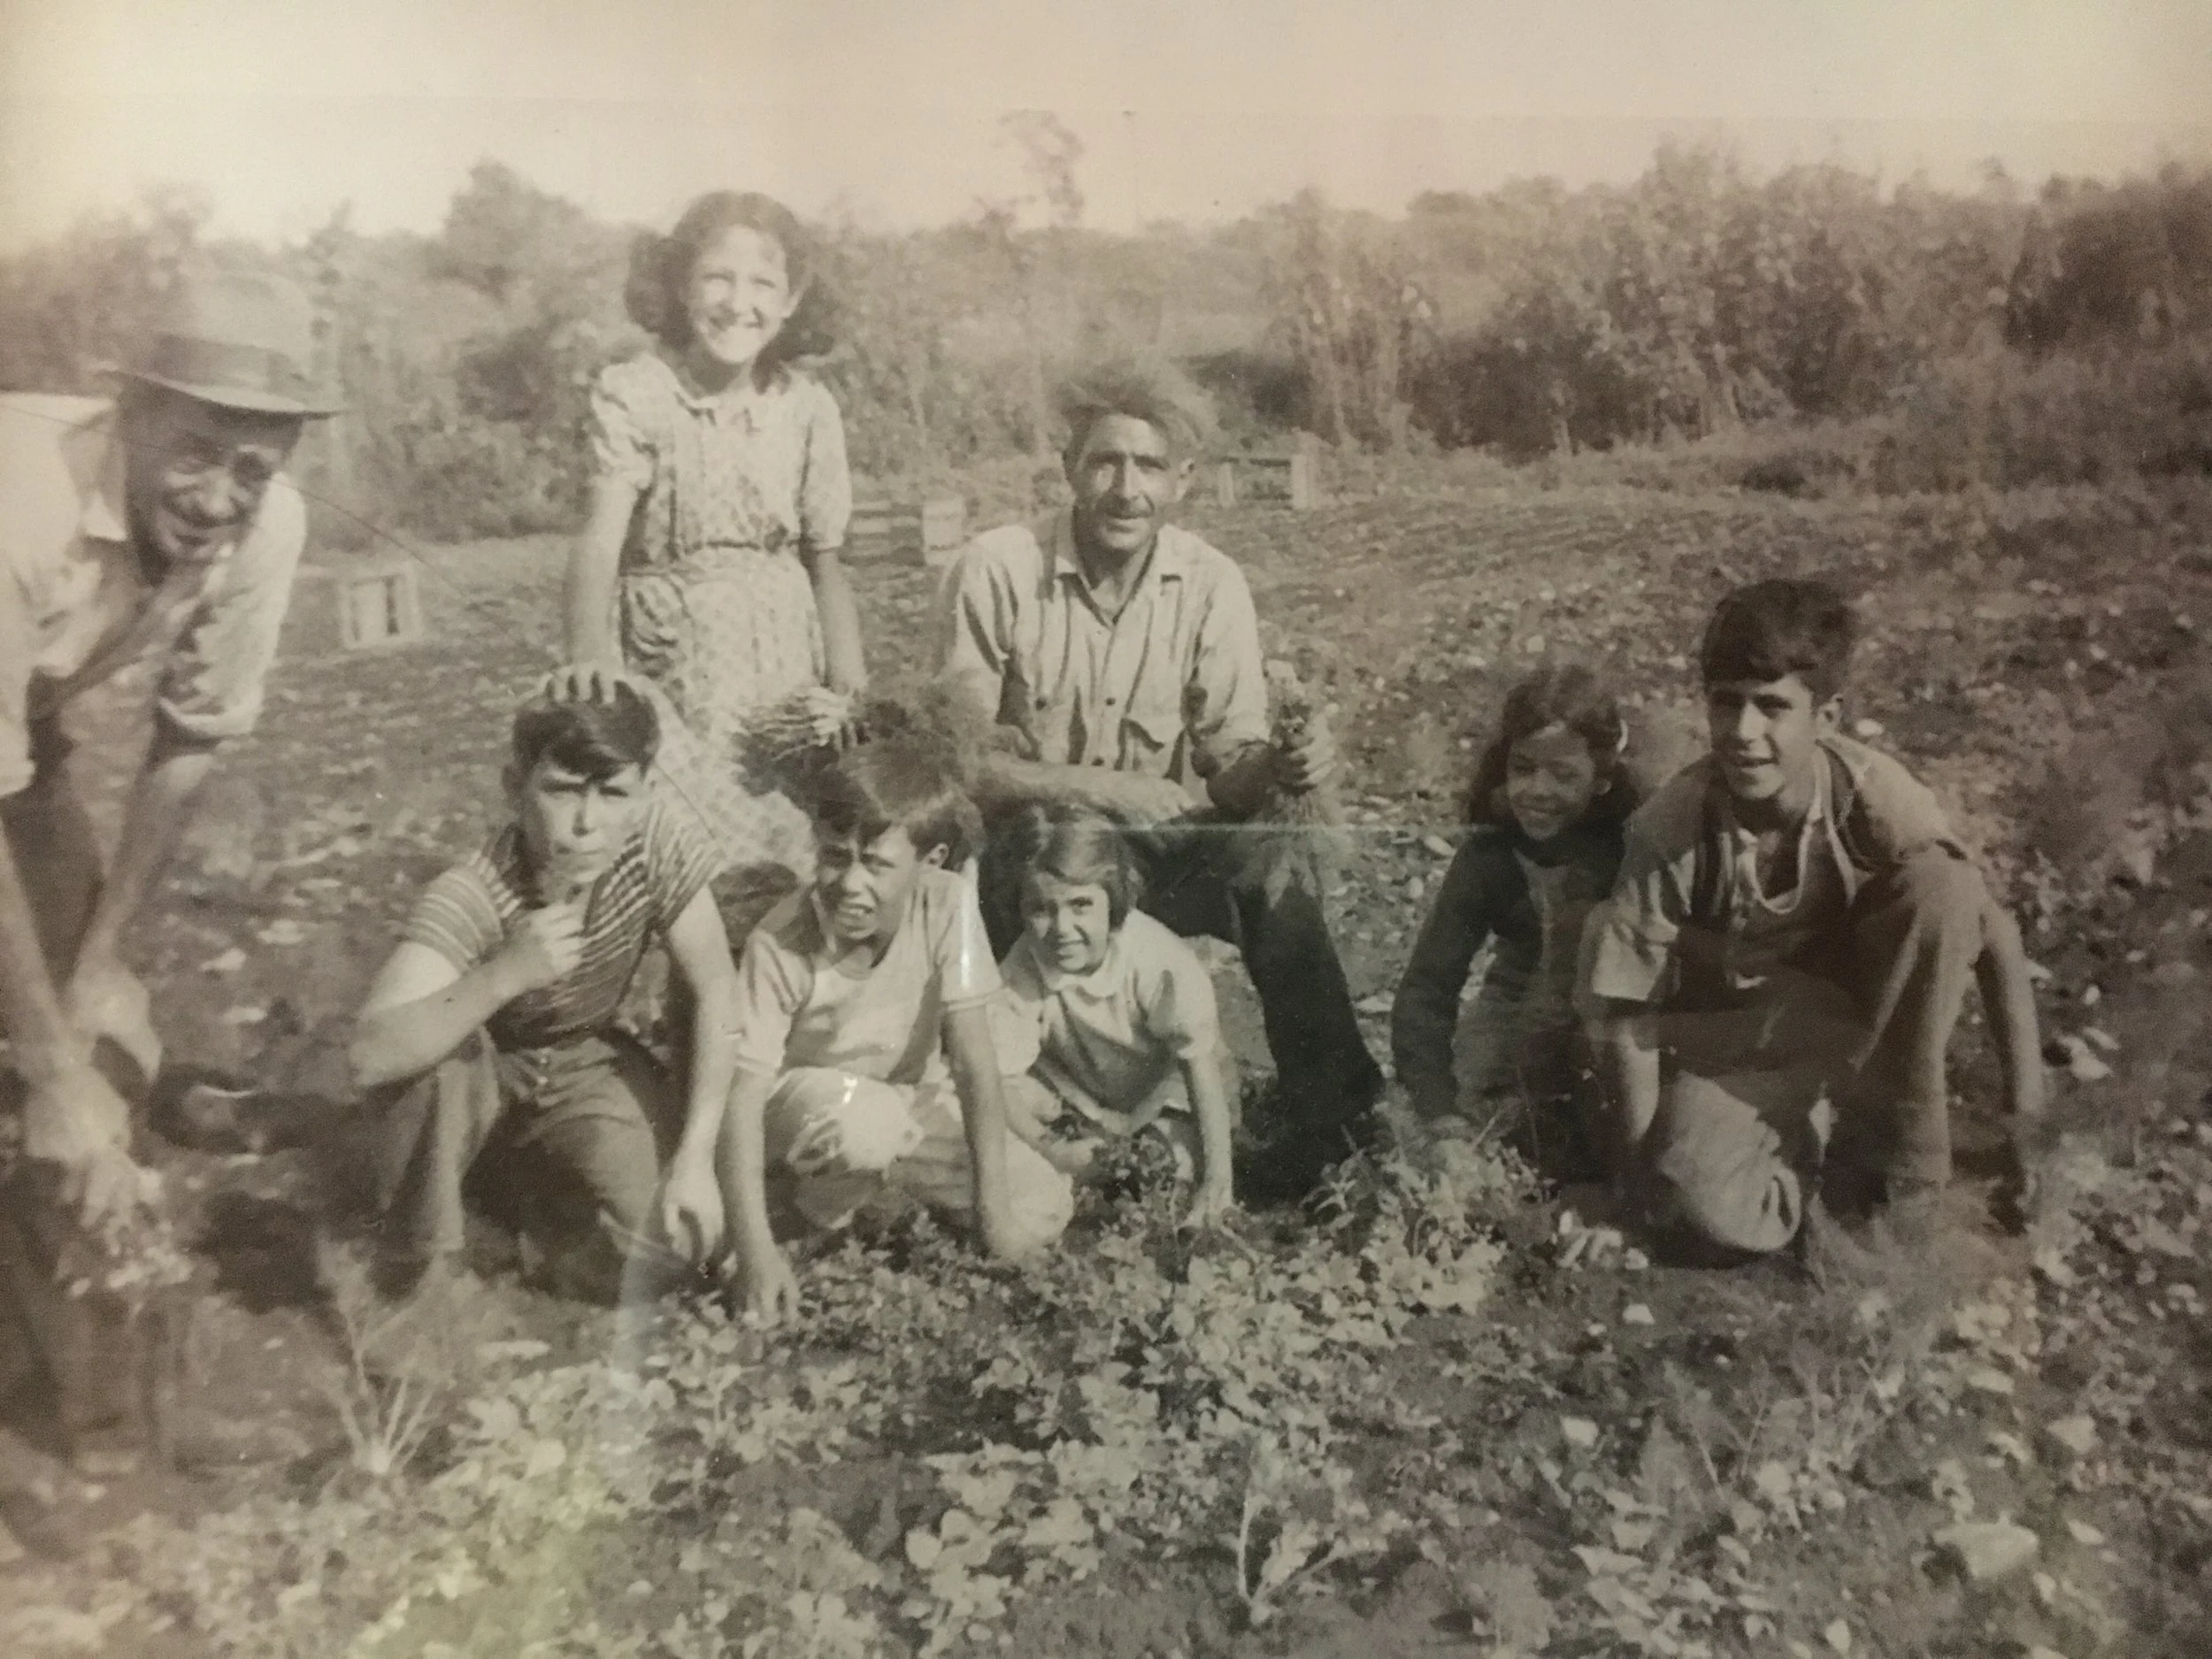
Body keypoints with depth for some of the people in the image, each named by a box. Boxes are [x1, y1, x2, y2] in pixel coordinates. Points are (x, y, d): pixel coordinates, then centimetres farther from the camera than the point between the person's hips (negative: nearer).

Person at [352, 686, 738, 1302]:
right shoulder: (469, 896, -35)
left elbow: (718, 990, -17)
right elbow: (369, 1057, -45)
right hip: (479, 1070, -2)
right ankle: (419, 1253, -9)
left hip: (583, 1065, 3)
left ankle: (525, 1163, 13)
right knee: (435, 1060, -39)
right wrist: (505, 975, -56)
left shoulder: (657, 840, -26)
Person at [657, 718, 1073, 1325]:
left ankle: (878, 1178, 10)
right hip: (801, 1099, -3)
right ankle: (822, 1201, -3)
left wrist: (992, 1202, -23)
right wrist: (756, 1248, -36)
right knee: (867, 1121, -38)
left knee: (1044, 1210, -10)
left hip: (913, 1100, 3)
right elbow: (744, 1093, -29)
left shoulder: (948, 903, -26)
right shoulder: (779, 942, -30)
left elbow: (974, 1061, -23)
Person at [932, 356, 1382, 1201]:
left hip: (1155, 848, 3)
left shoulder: (1211, 585, -2)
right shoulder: (995, 570, -11)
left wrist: (1275, 767, -26)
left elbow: (1228, 770, -2)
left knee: (1279, 859, -27)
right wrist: (1094, 787, -24)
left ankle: (1327, 1110, -11)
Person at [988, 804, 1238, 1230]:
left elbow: (1201, 1067, -28)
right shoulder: (1019, 974, -28)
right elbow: (1003, 1080, -24)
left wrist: (1218, 1182, -34)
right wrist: (1047, 1147, -42)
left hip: (1165, 1098, -1)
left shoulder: (1161, 962, -33)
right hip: (1080, 1096, 1)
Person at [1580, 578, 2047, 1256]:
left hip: (1865, 1017, 2)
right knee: (1703, 1207, -30)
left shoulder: (1879, 797, -24)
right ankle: (1823, 1132, 4)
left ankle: (1882, 1138, -10)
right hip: (1739, 1043, -1)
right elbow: (1626, 1014, -18)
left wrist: (2025, 1095, -11)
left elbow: (1991, 937, -12)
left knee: (1939, 881, -28)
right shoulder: (1670, 827, -26)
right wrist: (1646, 1169, -16)